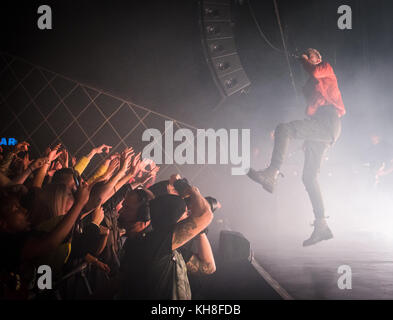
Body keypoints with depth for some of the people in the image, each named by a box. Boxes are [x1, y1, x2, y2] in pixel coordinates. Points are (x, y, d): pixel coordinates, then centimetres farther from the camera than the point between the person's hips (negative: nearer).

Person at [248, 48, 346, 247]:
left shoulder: (326, 69, 13)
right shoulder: (310, 84, 34)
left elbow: (314, 72, -10)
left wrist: (304, 60, 7)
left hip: (328, 122, -9)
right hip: (318, 128, 9)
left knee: (283, 129, -30)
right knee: (309, 176, 2)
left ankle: (272, 173, -43)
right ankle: (321, 225, 2)